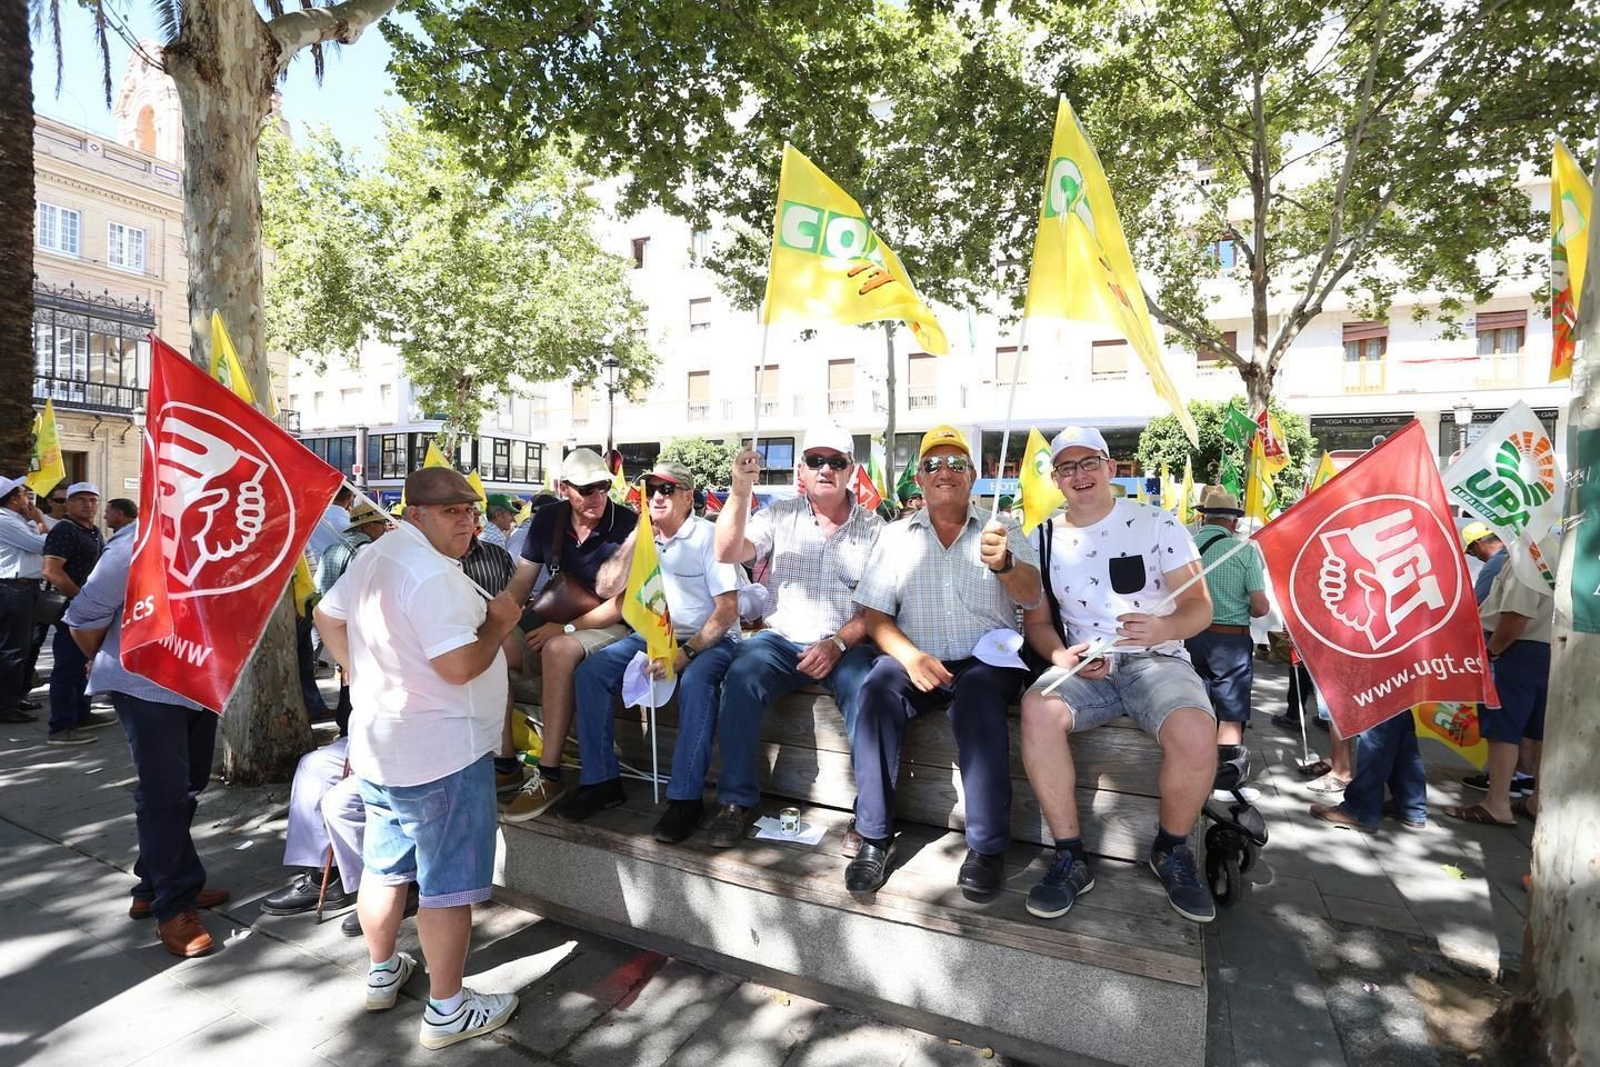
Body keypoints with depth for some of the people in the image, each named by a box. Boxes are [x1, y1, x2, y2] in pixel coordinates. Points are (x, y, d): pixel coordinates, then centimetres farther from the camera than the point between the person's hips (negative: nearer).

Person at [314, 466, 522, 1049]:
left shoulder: (373, 556, 7)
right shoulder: (431, 572, -25)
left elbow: (327, 616, 19)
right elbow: (459, 666, -29)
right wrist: (499, 623, -14)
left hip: (379, 743, 10)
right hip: (441, 753, -10)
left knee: (385, 864, 23)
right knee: (447, 883, 3)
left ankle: (382, 972, 42)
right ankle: (447, 1010, 16)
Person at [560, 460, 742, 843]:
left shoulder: (707, 537, -8)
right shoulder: (642, 538, 9)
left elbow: (728, 610, -15)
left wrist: (686, 652, -24)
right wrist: (636, 534, -8)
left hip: (710, 638, -5)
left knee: (695, 681, -37)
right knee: (590, 671, -15)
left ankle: (685, 797, -26)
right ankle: (602, 781, -6)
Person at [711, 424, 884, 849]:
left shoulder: (873, 528, 6)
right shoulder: (780, 515, 8)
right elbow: (728, 554, -7)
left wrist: (837, 644, -15)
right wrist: (740, 491, -20)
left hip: (845, 645, -1)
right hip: (782, 639, 1)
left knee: (865, 692, -30)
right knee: (741, 679, -27)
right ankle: (735, 802, -13)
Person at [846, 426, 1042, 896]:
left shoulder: (1002, 533, 9)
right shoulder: (895, 536, 12)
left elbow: (1030, 594, -8)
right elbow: (875, 615, 5)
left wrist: (1002, 563, -32)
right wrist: (911, 656, -15)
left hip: (987, 660, -1)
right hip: (916, 660, 1)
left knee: (976, 694, -33)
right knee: (878, 689, -29)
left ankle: (987, 846, -20)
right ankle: (874, 839, -18)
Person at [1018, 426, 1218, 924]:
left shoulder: (1156, 522, 3)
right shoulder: (1045, 538, 10)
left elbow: (1200, 606, 0)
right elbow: (1038, 621, 14)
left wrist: (1164, 628, -23)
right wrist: (1060, 654, -9)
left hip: (1157, 659, -1)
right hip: (1083, 666, 2)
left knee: (1196, 733, -32)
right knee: (1038, 711, -31)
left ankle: (1172, 850, 0)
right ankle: (1071, 858, -14)